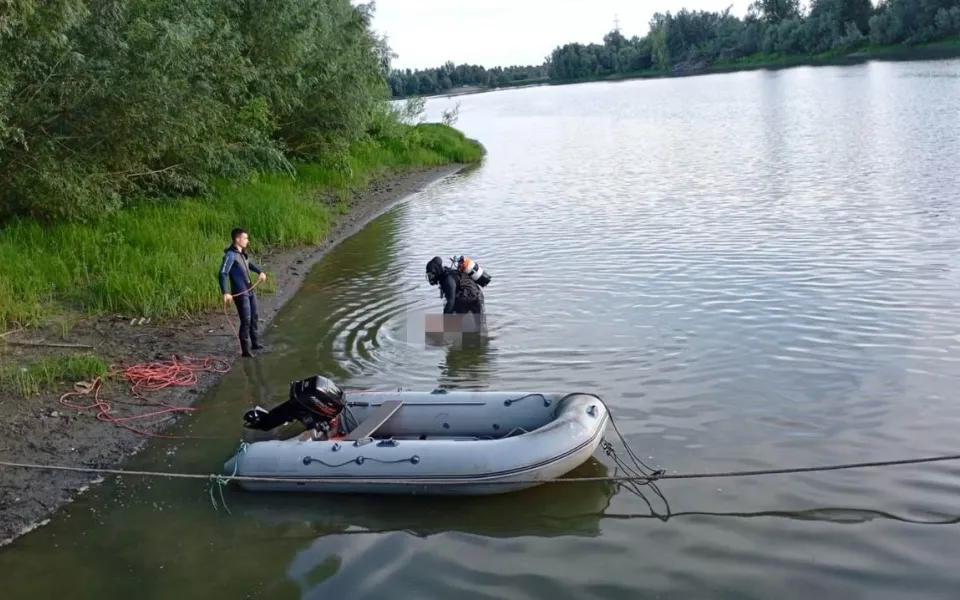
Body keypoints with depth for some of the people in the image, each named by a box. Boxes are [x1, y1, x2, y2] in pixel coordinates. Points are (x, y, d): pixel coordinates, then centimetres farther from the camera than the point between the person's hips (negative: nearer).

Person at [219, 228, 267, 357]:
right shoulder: (230, 255, -18)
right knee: (246, 321, -7)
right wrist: (225, 293, -35)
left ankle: (255, 343, 35)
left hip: (250, 290, 9)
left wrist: (260, 272, 18)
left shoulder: (243, 253, 9)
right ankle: (245, 350, 1)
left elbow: (250, 264, 32)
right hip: (240, 293, -9)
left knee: (255, 317, 19)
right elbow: (223, 274, -26)